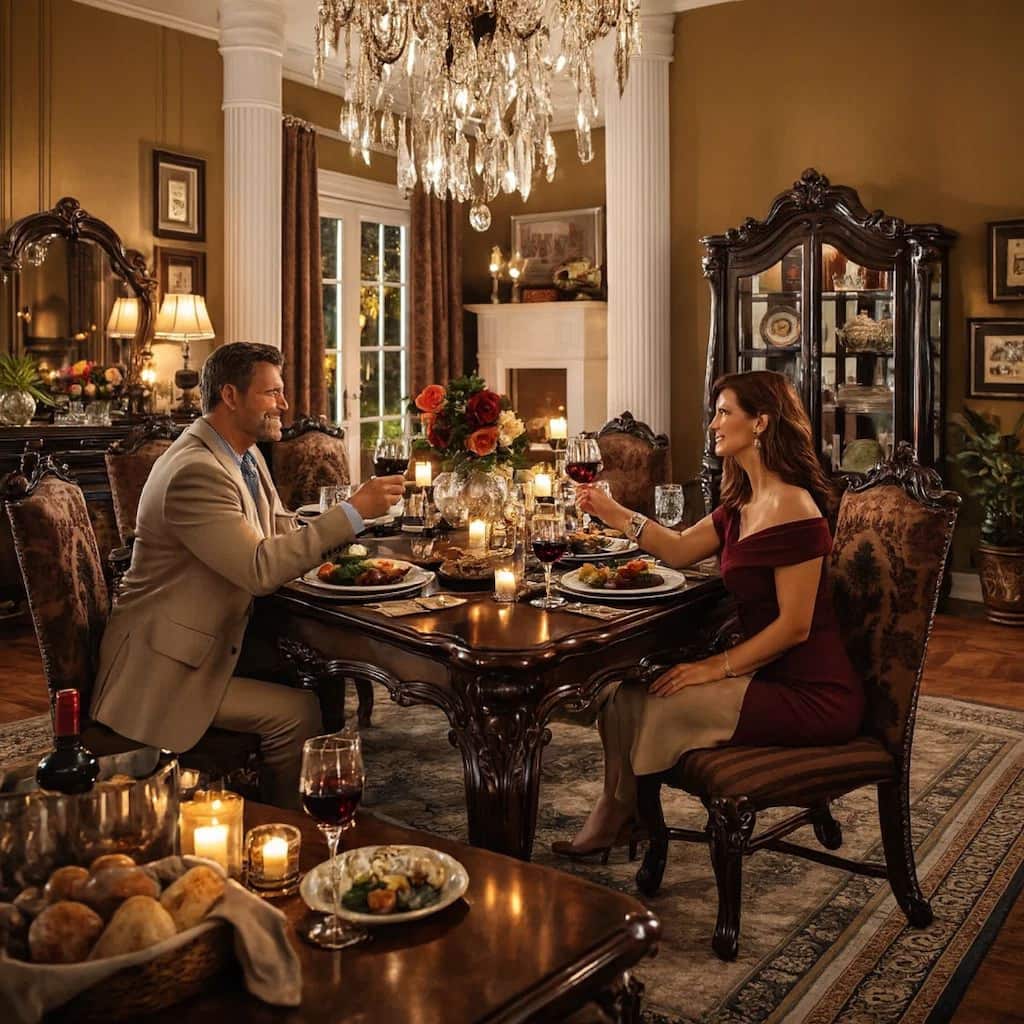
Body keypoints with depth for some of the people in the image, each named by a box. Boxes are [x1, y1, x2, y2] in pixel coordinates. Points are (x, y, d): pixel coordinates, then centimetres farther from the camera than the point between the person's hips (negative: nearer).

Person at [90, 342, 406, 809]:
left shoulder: (244, 454, 6)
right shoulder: (195, 472, -25)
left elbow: (280, 532, 13)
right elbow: (261, 569, -31)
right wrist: (353, 511, -29)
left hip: (218, 640, 9)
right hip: (161, 668, -9)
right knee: (297, 711, -17)